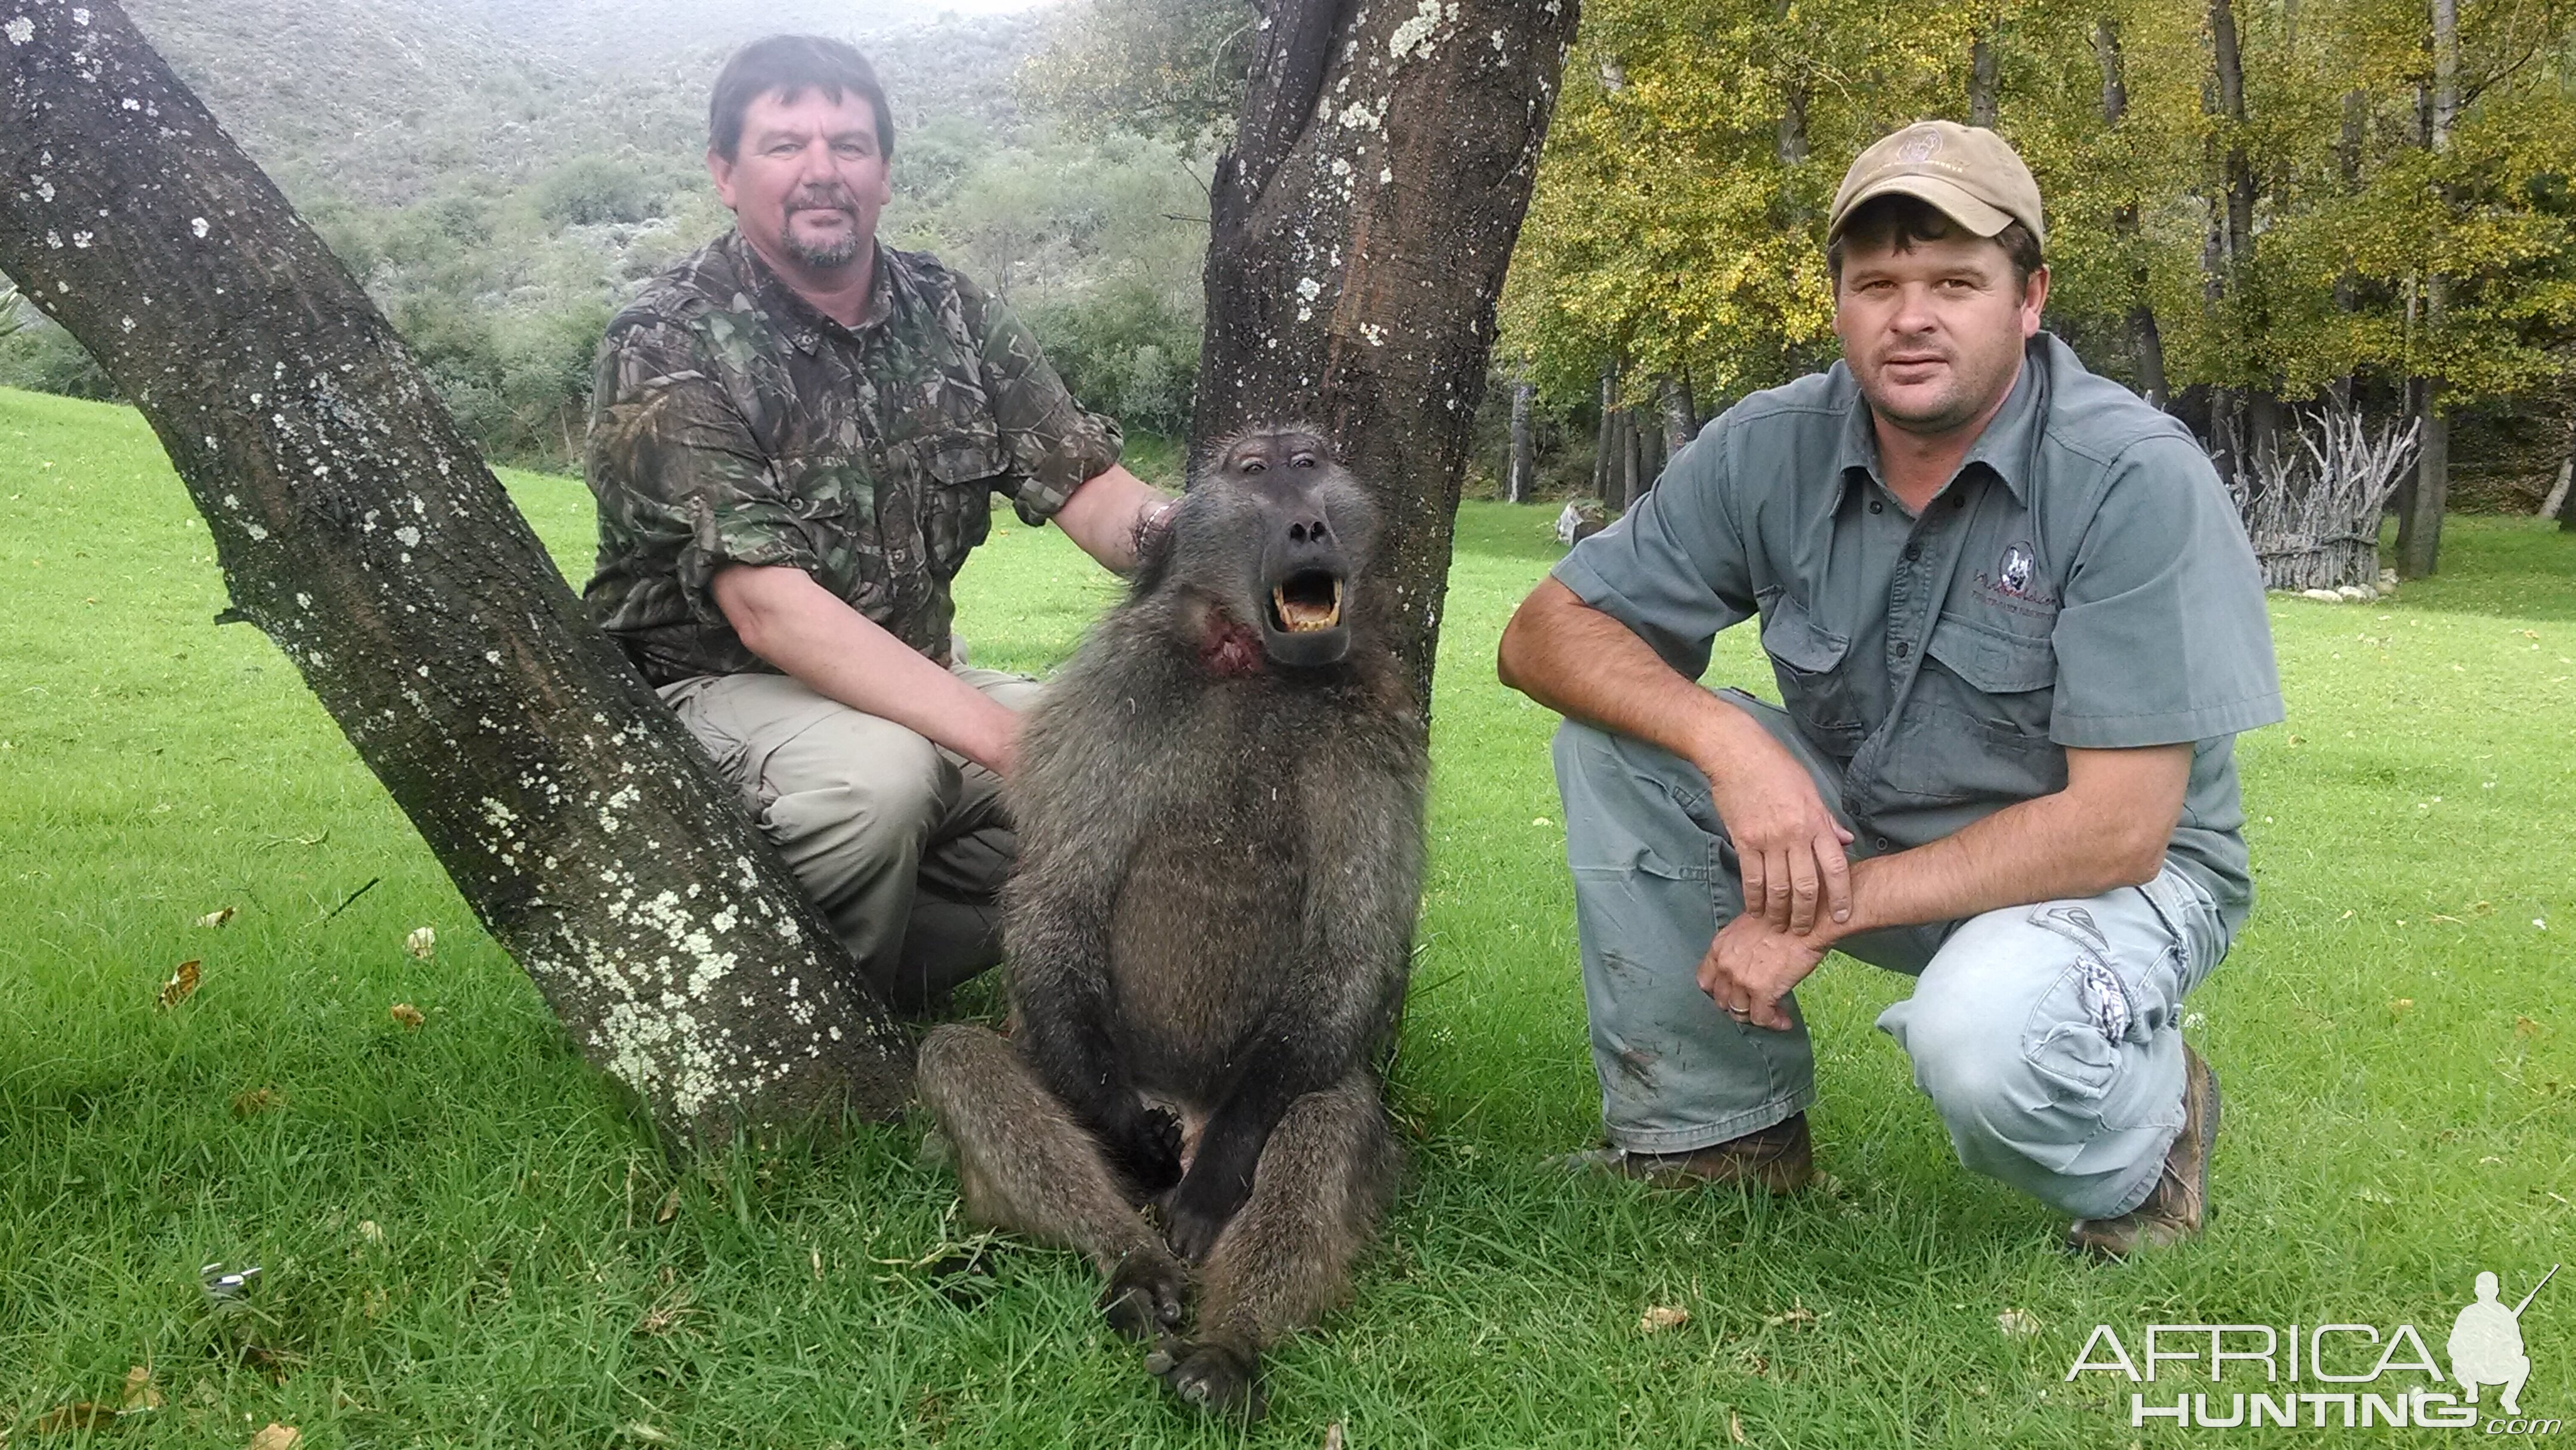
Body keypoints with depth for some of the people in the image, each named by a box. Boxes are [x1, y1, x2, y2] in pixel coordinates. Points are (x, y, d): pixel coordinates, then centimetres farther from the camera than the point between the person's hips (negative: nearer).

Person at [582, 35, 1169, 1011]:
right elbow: (767, 604, -25)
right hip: (713, 686, -6)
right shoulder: (667, 347, -15)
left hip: (914, 680, 6)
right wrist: (1001, 735, -35)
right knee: (878, 775, -35)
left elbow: (1090, 488, -5)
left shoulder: (952, 317, 3)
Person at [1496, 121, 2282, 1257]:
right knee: (1616, 732, -16)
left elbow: (2115, 827, -26)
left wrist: (1823, 912, -27)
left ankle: (2145, 1133, 2)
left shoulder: (2138, 480, -23)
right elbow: (1544, 633, -10)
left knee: (1985, 1033, -38)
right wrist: (1729, 742, -29)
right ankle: (1718, 1125, -1)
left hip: (2108, 871, -4)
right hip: (1853, 826, 5)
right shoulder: (1774, 448, -10)